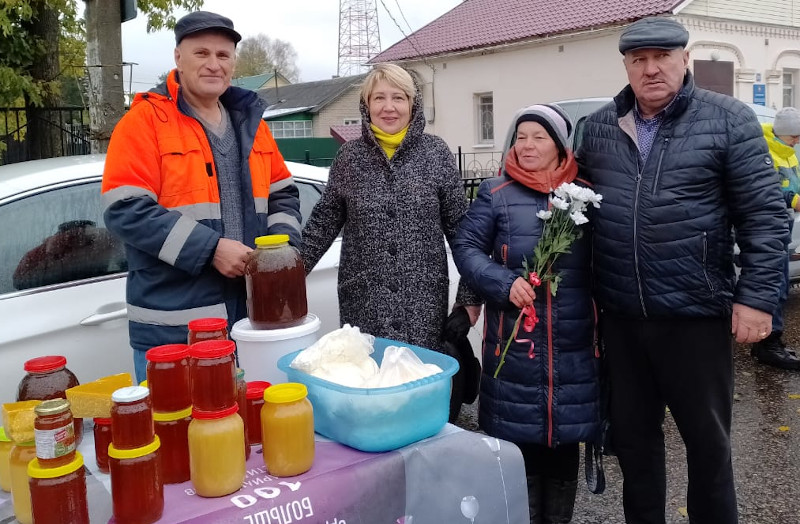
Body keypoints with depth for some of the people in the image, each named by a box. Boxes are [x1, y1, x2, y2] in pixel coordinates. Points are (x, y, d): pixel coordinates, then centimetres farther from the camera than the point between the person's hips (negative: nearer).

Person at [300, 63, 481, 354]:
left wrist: (470, 294, 0)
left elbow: (459, 226, 2)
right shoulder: (349, 157, 3)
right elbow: (323, 222, 9)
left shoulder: (436, 153, 1)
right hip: (364, 302, 1)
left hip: (423, 301, 0)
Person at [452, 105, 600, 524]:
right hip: (514, 342, -2)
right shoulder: (496, 194, 2)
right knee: (519, 435, 6)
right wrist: (505, 284, -17)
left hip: (574, 342, 2)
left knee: (566, 435, 13)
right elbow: (465, 247, -2)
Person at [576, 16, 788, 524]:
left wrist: (756, 297, -11)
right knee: (632, 435, 17)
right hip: (620, 316, 4)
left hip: (696, 315, -3)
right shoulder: (598, 127, 7)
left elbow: (765, 214, -5)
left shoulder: (728, 119, -4)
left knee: (707, 440, 12)